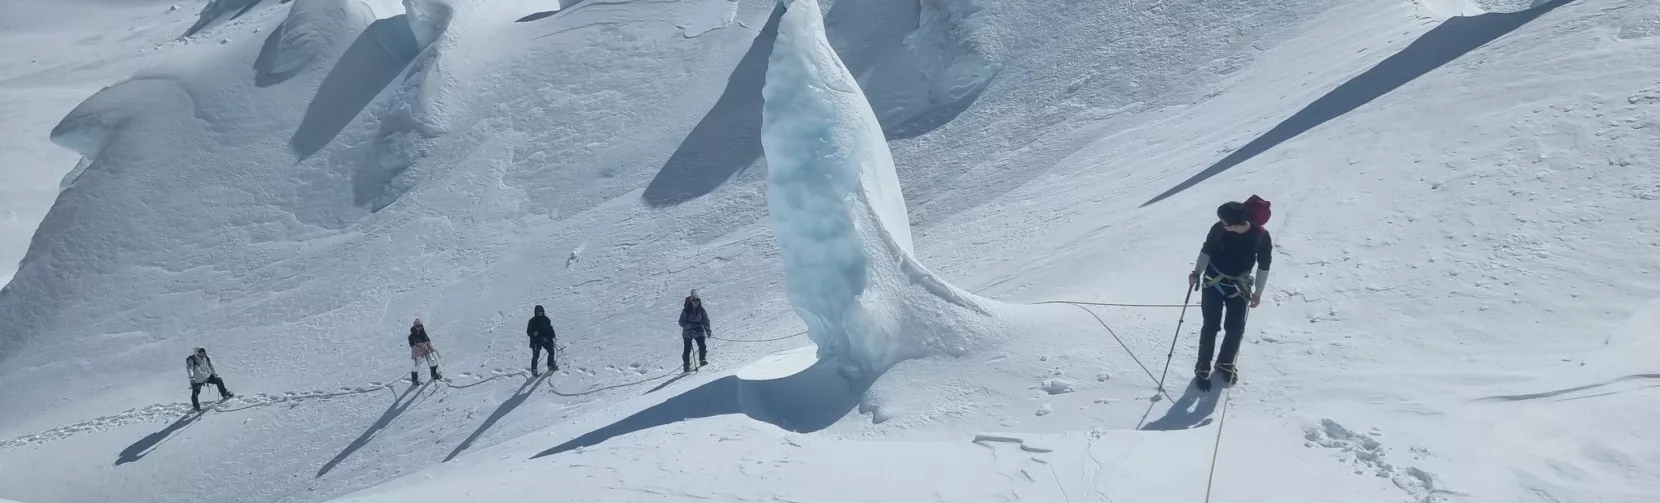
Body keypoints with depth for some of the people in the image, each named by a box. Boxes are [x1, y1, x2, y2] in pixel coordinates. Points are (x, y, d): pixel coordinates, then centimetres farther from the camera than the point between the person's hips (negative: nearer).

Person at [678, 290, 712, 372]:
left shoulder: (701, 310, 1)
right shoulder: (686, 310, -7)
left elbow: (705, 321, 6)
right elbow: (681, 321, -6)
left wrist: (708, 330, -6)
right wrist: (686, 325, -26)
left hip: (699, 331, 2)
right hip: (688, 332, -2)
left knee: (702, 345, -14)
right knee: (687, 349, -2)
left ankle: (702, 360, 4)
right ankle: (686, 365, 9)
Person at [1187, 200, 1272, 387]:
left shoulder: (1261, 236, -20)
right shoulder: (1218, 229, -21)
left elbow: (1264, 265, -4)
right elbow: (1206, 250, -2)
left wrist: (1258, 292, -1)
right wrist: (1197, 272, -9)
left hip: (1239, 287, 1)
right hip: (1213, 283, -1)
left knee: (1236, 329, 7)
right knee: (1211, 326, 1)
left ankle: (1225, 363, 32)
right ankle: (1203, 367, 17)